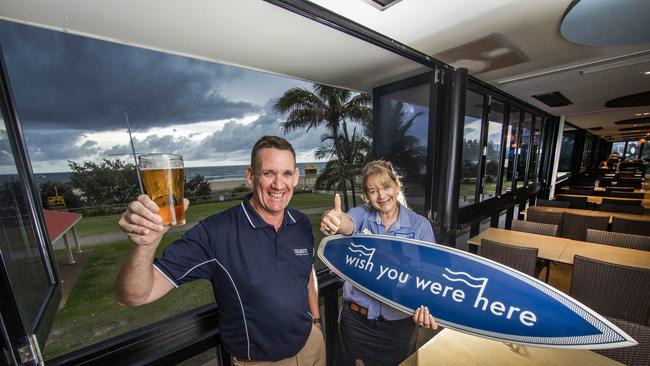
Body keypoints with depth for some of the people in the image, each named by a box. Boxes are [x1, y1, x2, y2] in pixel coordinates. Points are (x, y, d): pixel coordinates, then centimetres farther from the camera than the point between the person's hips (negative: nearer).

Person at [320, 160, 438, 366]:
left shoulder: (420, 225, -9)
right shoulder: (362, 215, -10)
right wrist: (335, 221, -56)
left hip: (401, 322, 1)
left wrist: (425, 308, -30)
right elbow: (348, 224, -33)